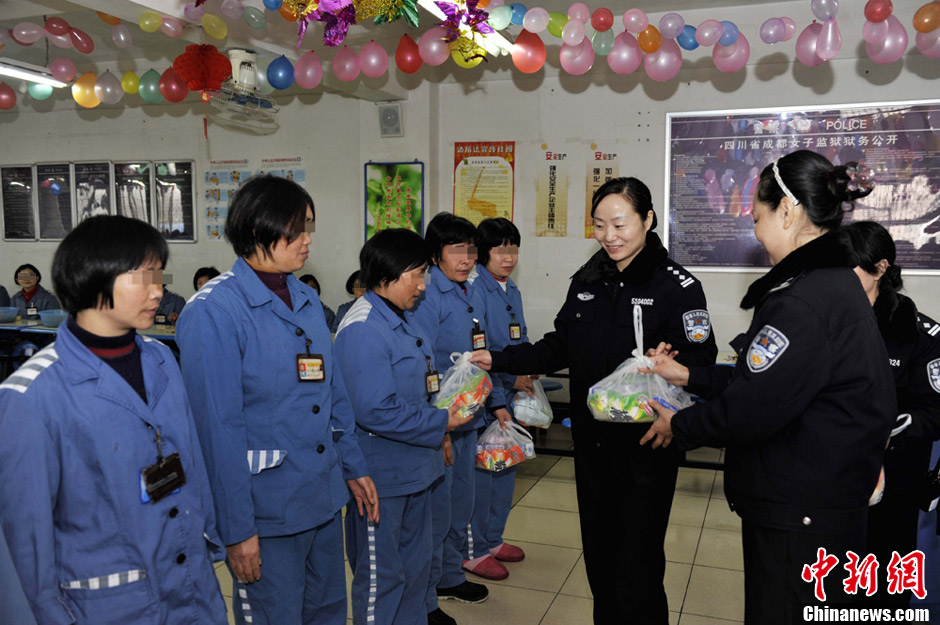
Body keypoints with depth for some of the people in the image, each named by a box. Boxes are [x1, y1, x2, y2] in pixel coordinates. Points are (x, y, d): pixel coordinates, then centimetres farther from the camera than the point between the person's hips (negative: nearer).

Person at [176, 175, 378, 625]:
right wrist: (236, 529, -16)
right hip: (266, 511, -7)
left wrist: (354, 466, 14)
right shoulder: (213, 311, -16)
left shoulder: (307, 300, 7)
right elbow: (218, 427, -18)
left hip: (325, 499, 7)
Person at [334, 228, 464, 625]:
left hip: (412, 469, 10)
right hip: (381, 473, -10)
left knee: (415, 563, 24)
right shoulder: (363, 328, -22)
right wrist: (440, 424, -19)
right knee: (381, 575, 8)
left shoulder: (401, 321, 9)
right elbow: (375, 410, -28)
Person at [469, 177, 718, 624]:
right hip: (591, 441, 6)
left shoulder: (678, 286, -10)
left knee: (636, 569, 2)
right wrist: (498, 360, 7)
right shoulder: (586, 281, 7)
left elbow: (700, 362, -13)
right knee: (599, 554, 18)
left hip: (645, 446, -5)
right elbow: (558, 349, 13)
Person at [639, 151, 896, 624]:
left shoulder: (803, 301, -26)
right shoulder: (836, 284, 8)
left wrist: (679, 426, -7)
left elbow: (750, 410, -24)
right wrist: (690, 377, 14)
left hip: (797, 521, -10)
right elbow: (761, 380, 13)